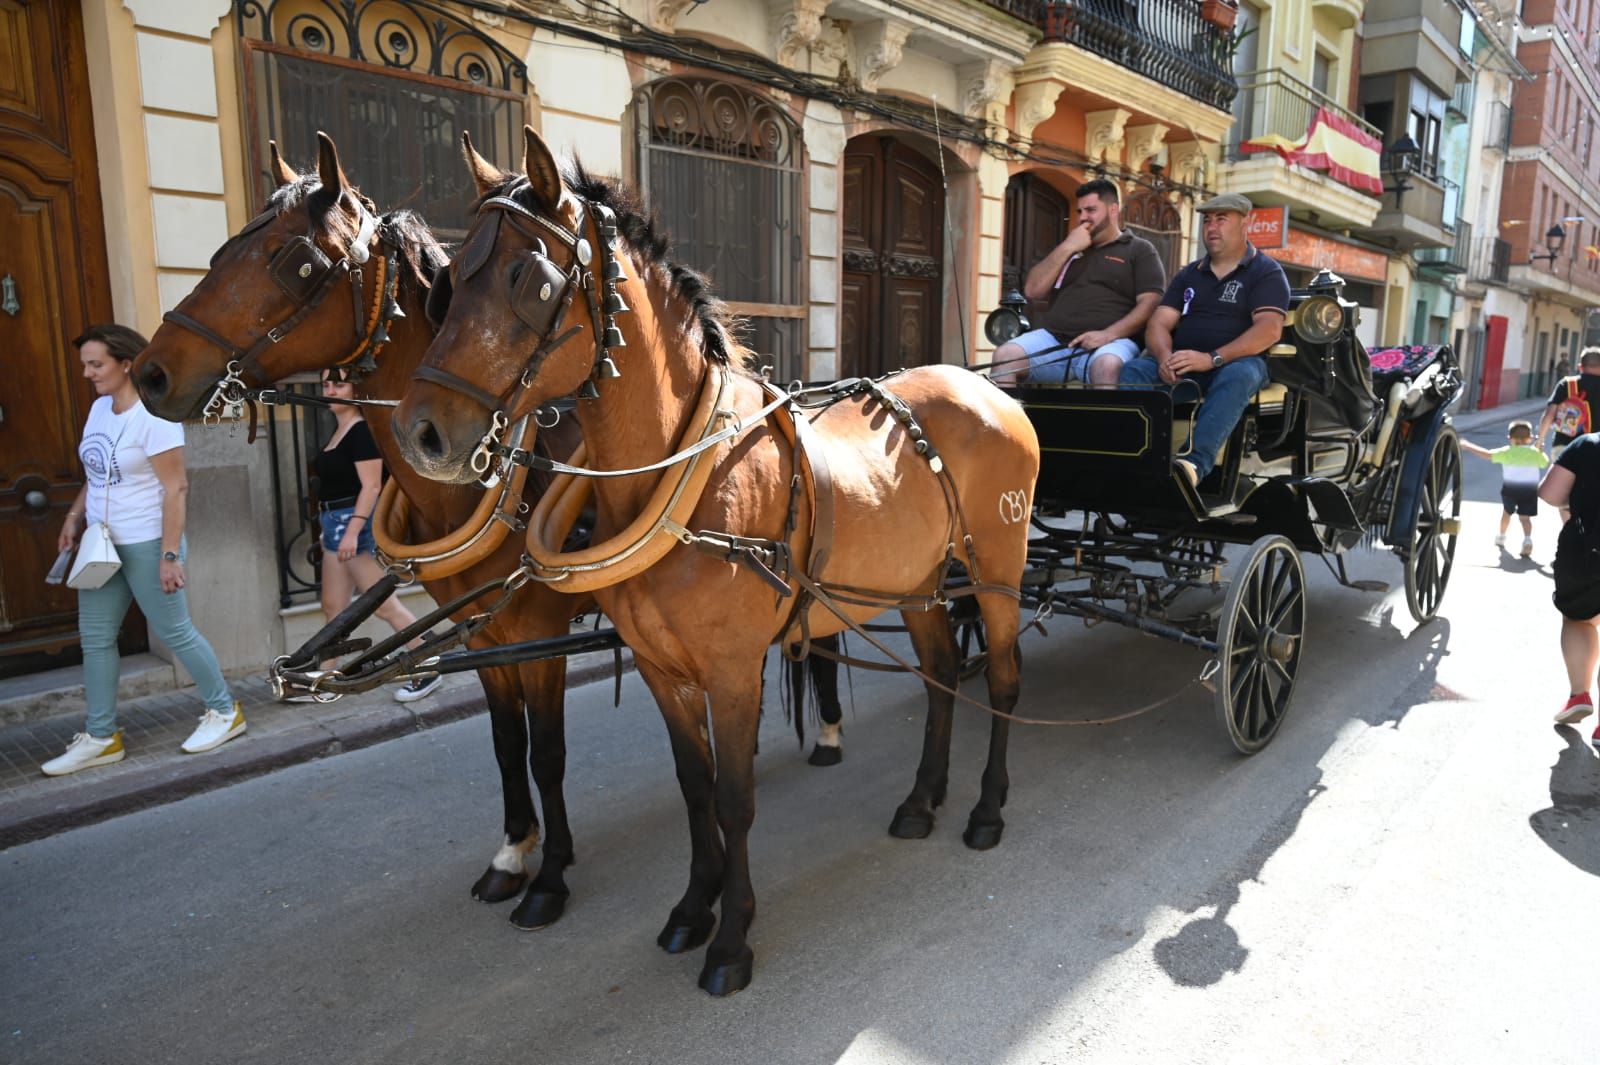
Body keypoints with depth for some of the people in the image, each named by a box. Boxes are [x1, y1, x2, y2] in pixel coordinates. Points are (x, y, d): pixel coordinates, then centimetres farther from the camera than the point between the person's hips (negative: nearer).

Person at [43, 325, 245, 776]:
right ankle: (101, 737, 21)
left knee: (175, 632, 1)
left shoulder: (153, 417, -17)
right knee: (95, 639, 11)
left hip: (146, 546, -8)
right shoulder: (100, 407, 9)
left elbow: (176, 487, -20)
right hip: (103, 545, 8)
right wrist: (74, 516, 8)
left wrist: (170, 555, -23)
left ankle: (224, 711, 18)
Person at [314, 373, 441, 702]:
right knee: (333, 607, 13)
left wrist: (352, 531, -26)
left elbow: (371, 486, -20)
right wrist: (330, 528, 21)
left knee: (384, 605, -7)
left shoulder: (362, 431, -14)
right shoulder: (339, 431, 15)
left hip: (356, 522, -10)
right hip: (337, 524, 10)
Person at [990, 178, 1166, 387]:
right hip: (1054, 339, 4)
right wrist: (1066, 248, 6)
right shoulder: (1071, 248, 28)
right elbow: (1032, 290, 16)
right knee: (1005, 355, -24)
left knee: (1108, 365, -39)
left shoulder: (1140, 250, 14)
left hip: (1110, 342, -4)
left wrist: (1109, 334, -16)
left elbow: (1149, 303, 0)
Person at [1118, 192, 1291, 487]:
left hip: (1238, 361, -4)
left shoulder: (1266, 271, 7)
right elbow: (1159, 323, 10)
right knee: (1134, 371, -24)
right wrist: (1165, 357, -15)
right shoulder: (1189, 274, 22)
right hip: (1182, 366, 4)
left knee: (1236, 376, -38)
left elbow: (1270, 329, -10)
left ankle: (1196, 462, -54)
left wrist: (1212, 359, -24)